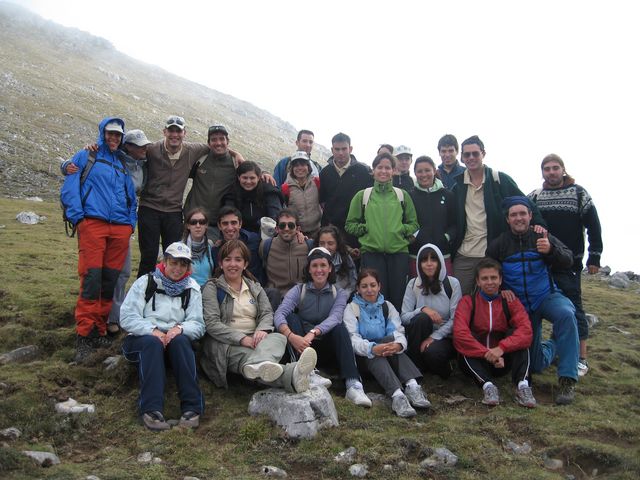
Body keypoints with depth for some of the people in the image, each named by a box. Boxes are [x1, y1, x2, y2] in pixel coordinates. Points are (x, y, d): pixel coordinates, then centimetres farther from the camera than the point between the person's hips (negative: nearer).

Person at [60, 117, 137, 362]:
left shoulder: (122, 166, 24)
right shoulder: (85, 157, 11)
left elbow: (131, 197, 28)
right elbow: (69, 190, 2)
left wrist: (131, 223, 14)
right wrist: (77, 218, -9)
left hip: (120, 229, 5)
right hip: (93, 224, -4)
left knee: (110, 281, 2)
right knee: (91, 279, -13)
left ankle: (99, 330, 12)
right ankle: (84, 335, -9)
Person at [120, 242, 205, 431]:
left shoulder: (192, 288, 10)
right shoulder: (145, 282, 6)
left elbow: (198, 325, 0)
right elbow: (126, 318, -4)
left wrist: (180, 328, -23)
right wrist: (152, 330, -21)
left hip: (175, 340, 1)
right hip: (142, 339, -1)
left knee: (180, 340, -33)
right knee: (153, 342, -35)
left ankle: (192, 407, -39)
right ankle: (151, 409, -45)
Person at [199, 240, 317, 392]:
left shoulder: (255, 287, 22)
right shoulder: (212, 288, 7)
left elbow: (267, 313, 10)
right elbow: (211, 323, -7)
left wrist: (262, 330, -16)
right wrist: (242, 338, -20)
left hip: (254, 339, 4)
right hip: (226, 343, -4)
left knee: (279, 337, -31)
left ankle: (257, 365, -67)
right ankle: (291, 375, -70)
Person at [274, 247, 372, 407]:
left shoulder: (339, 293, 4)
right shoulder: (298, 290, 2)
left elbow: (334, 318, -18)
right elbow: (279, 314, -17)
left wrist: (312, 333, -38)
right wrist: (291, 336, -39)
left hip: (327, 349, 0)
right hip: (301, 347, 0)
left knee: (340, 327, -27)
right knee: (292, 317, -23)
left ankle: (353, 385, -40)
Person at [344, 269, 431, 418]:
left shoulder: (387, 306, 14)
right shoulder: (352, 308, 4)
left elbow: (398, 331, -4)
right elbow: (352, 338, -13)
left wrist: (398, 344, -31)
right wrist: (372, 348, -36)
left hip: (387, 355, 3)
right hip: (363, 358, -2)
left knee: (393, 342, -30)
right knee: (375, 355, -36)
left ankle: (412, 385, -46)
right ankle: (397, 395, -55)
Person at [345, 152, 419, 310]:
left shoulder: (402, 195, 12)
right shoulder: (362, 195, 9)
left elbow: (413, 224, 14)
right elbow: (350, 224, 11)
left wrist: (402, 229, -4)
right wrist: (365, 228, -5)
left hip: (399, 251, 1)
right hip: (371, 252, -1)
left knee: (397, 297, 1)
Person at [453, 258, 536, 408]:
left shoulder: (510, 302, 1)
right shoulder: (468, 302, -3)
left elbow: (526, 331, -18)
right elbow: (459, 334, -20)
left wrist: (501, 348, -34)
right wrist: (487, 353, -30)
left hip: (502, 360, 2)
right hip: (476, 360, -1)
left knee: (520, 339, -23)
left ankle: (522, 384, -36)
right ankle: (487, 385, -42)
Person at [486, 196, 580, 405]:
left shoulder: (542, 237, -6)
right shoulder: (498, 245, -5)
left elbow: (568, 261, -16)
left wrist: (551, 250, -36)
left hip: (547, 296, -1)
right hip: (520, 305, 1)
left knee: (566, 314, -39)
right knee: (536, 365, 6)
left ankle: (567, 381, -30)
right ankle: (552, 346, 44)